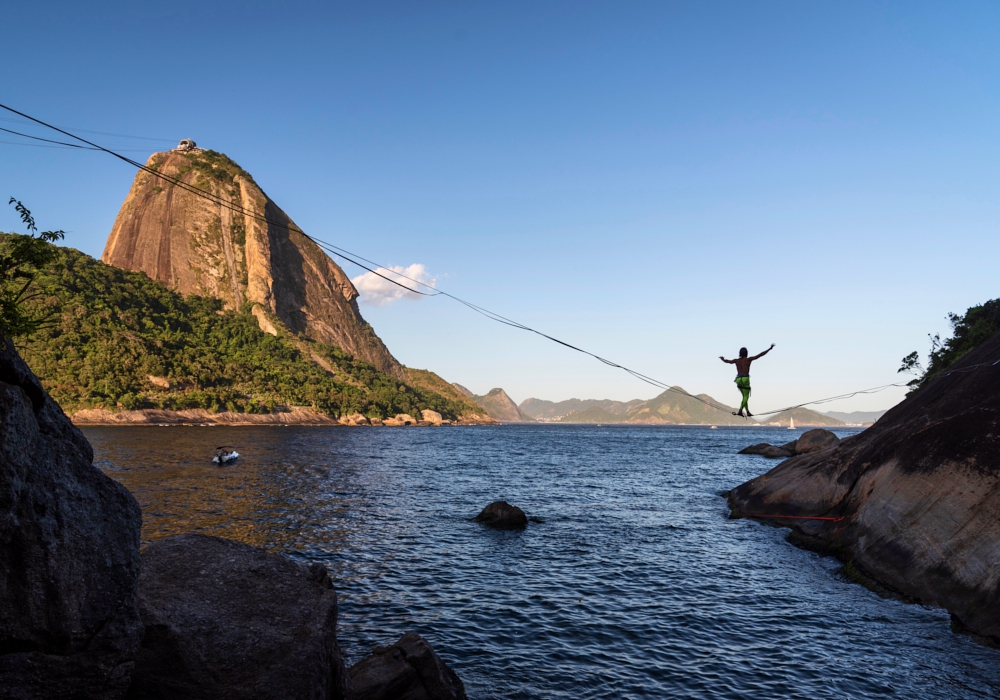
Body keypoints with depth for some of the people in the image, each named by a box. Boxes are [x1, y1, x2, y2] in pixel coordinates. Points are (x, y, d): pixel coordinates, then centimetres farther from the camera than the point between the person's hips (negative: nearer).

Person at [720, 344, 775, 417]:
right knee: (746, 397, -7)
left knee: (745, 396, 18)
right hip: (745, 379, -5)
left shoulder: (736, 360, 13)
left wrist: (722, 358, 51)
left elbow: (726, 361, 28)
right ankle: (740, 411, -27)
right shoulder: (748, 359, 2)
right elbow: (760, 355, -1)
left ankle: (748, 412, 15)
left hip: (738, 380, 5)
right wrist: (770, 349, 4)